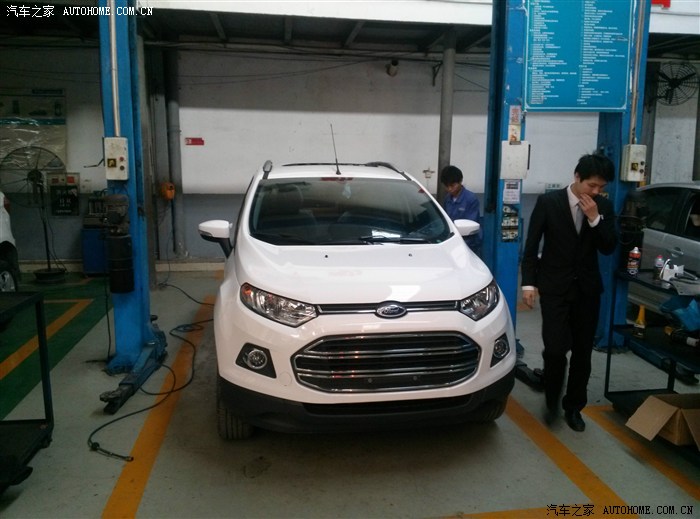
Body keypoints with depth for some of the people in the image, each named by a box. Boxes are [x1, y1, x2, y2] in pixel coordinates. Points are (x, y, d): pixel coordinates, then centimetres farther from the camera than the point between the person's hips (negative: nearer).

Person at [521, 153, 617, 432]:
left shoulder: (603, 207, 3)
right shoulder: (548, 201, -6)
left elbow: (609, 248, -3)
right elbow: (531, 246, -4)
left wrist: (595, 218, -16)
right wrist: (528, 283, -9)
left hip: (587, 288, 3)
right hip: (554, 287, -3)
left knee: (582, 352, 8)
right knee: (555, 349, -10)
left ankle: (573, 407, 26)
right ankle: (552, 400, 17)